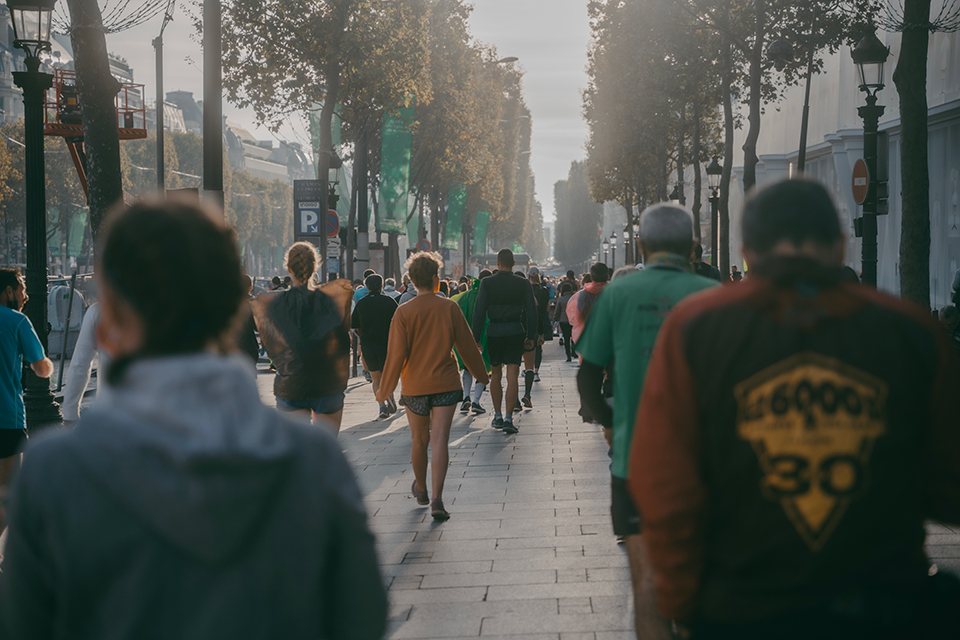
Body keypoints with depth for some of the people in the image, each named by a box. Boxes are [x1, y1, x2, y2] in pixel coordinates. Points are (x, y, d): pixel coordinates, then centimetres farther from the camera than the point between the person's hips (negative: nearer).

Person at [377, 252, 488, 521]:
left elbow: (396, 355, -7)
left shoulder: (404, 312, -7)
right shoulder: (449, 308, -5)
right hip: (446, 384, 0)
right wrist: (481, 374, 17)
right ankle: (437, 499, -16)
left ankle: (421, 490, 35)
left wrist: (385, 390, 3)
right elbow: (467, 345, 2)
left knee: (419, 440, 16)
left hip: (415, 385, 1)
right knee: (439, 440, -5)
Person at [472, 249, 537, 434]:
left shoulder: (486, 283, -3)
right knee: (513, 376, -2)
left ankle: (497, 416, 23)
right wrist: (531, 337, 10)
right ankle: (508, 418, -11)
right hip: (515, 333, 0)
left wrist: (476, 338, 0)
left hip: (494, 332, 0)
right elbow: (531, 313, 1)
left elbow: (479, 312, -5)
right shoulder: (523, 284, -1)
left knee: (495, 375, 15)